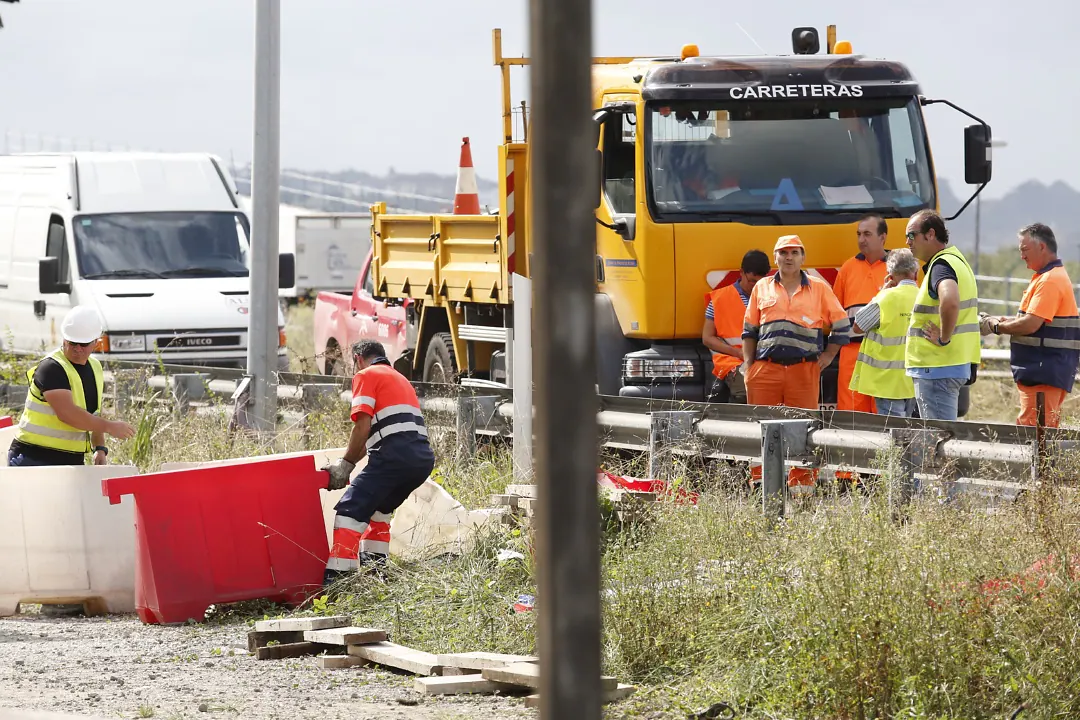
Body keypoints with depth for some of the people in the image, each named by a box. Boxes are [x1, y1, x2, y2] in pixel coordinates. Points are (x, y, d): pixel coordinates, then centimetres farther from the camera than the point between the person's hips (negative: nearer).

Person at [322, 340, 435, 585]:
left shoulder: (366, 376, 7)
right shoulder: (400, 379, 33)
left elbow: (363, 426, -5)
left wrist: (345, 464, 3)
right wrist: (350, 463, 29)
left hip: (395, 455, -8)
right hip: (424, 459, 8)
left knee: (351, 510, -12)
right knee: (378, 507, 30)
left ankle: (336, 577, -25)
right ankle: (375, 564, 29)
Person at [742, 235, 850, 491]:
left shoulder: (819, 289, 10)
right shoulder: (762, 289, 15)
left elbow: (842, 325, 14)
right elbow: (749, 330, 17)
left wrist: (827, 357, 7)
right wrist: (748, 364, 9)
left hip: (804, 370, -1)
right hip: (765, 369, 1)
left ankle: (801, 484, 3)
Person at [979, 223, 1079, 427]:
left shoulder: (1050, 281, -16)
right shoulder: (1054, 276, 18)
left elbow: (1031, 324, -22)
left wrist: (996, 327, -8)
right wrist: (1002, 321, 13)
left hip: (1043, 373, -11)